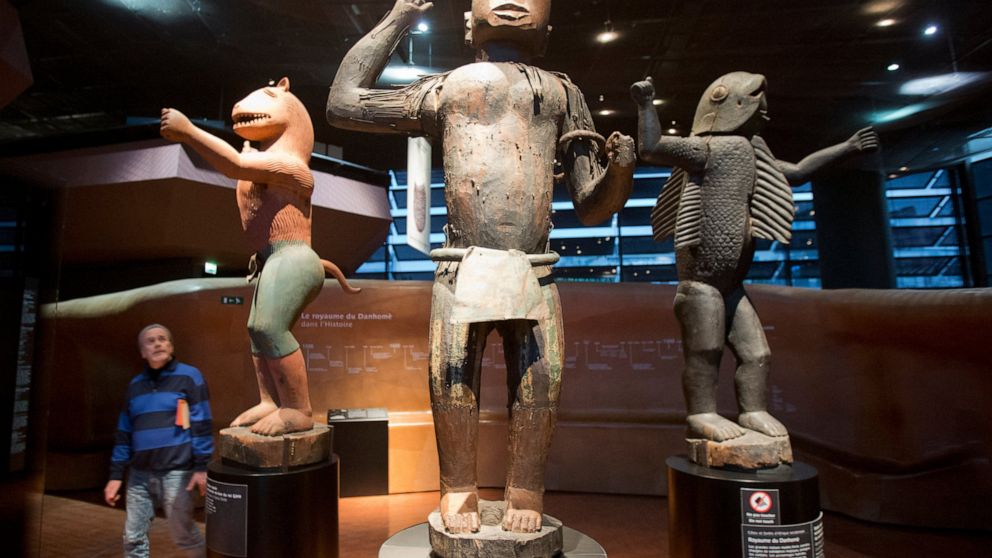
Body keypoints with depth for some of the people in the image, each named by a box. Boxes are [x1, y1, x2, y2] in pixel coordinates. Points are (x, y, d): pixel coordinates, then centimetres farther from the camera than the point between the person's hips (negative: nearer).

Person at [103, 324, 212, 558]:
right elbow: (124, 432, 15)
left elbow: (201, 426, -8)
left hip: (176, 472, -5)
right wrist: (116, 475, 11)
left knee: (184, 535, 3)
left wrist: (202, 467, -13)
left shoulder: (189, 377, -4)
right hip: (139, 473, 5)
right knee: (133, 538, 9)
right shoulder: (135, 385, 12)